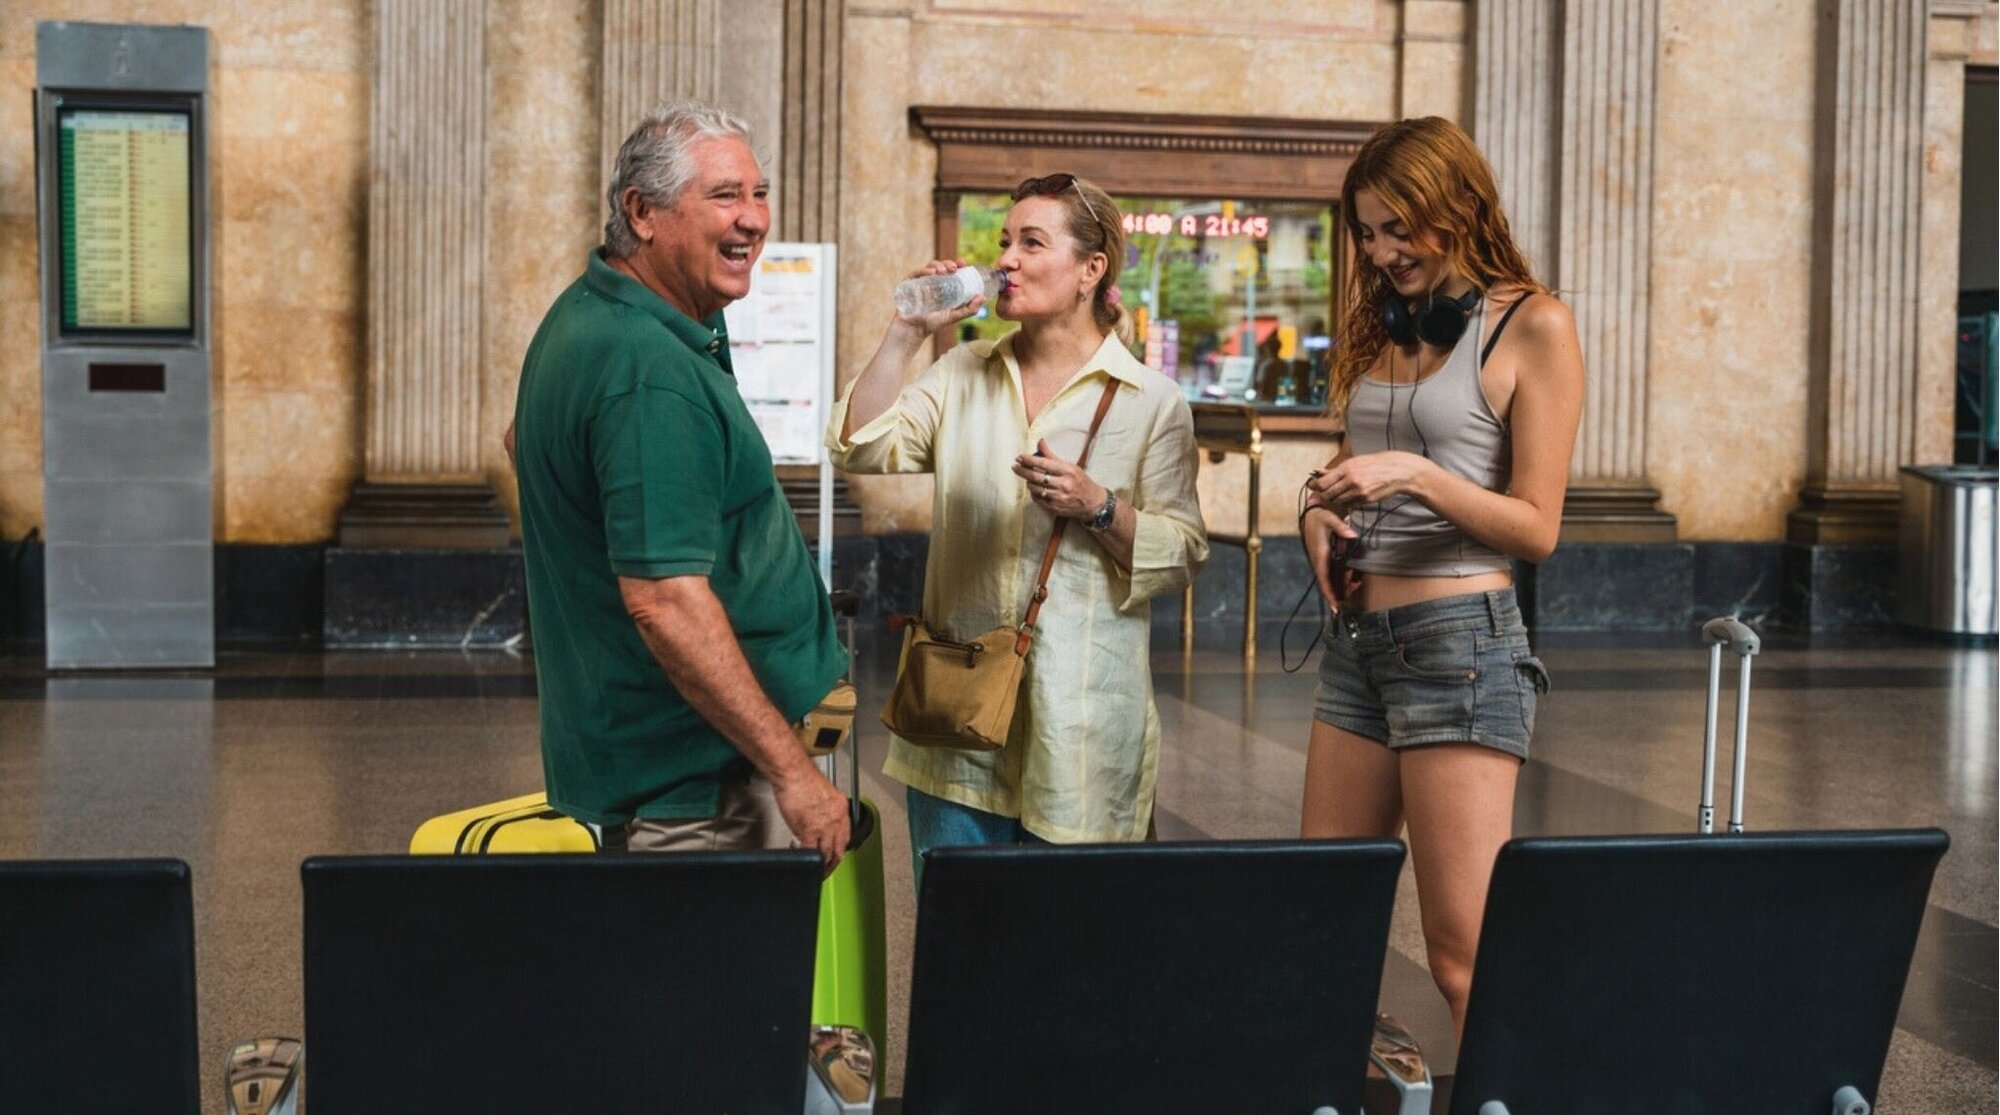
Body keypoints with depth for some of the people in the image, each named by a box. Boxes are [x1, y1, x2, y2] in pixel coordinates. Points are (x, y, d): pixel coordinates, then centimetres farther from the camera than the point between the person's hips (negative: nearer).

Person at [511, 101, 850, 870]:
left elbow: (525, 441, 30)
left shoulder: (586, 317, 10)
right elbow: (665, 601, -29)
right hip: (691, 791, -10)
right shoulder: (651, 372, -24)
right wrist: (793, 769, -25)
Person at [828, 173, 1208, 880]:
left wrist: (1099, 508, -16)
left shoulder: (1151, 402, 0)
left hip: (1079, 717, -3)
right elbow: (860, 449, -2)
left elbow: (1183, 555, 0)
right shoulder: (963, 375, 11)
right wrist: (906, 333, -5)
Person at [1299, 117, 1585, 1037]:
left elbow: (1536, 527, -8)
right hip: (1357, 639, 7)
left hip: (1461, 644, -7)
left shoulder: (1532, 325, -5)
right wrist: (1321, 509, 5)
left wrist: (1418, 477, -20)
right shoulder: (1383, 325, 16)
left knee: (1466, 950, -9)